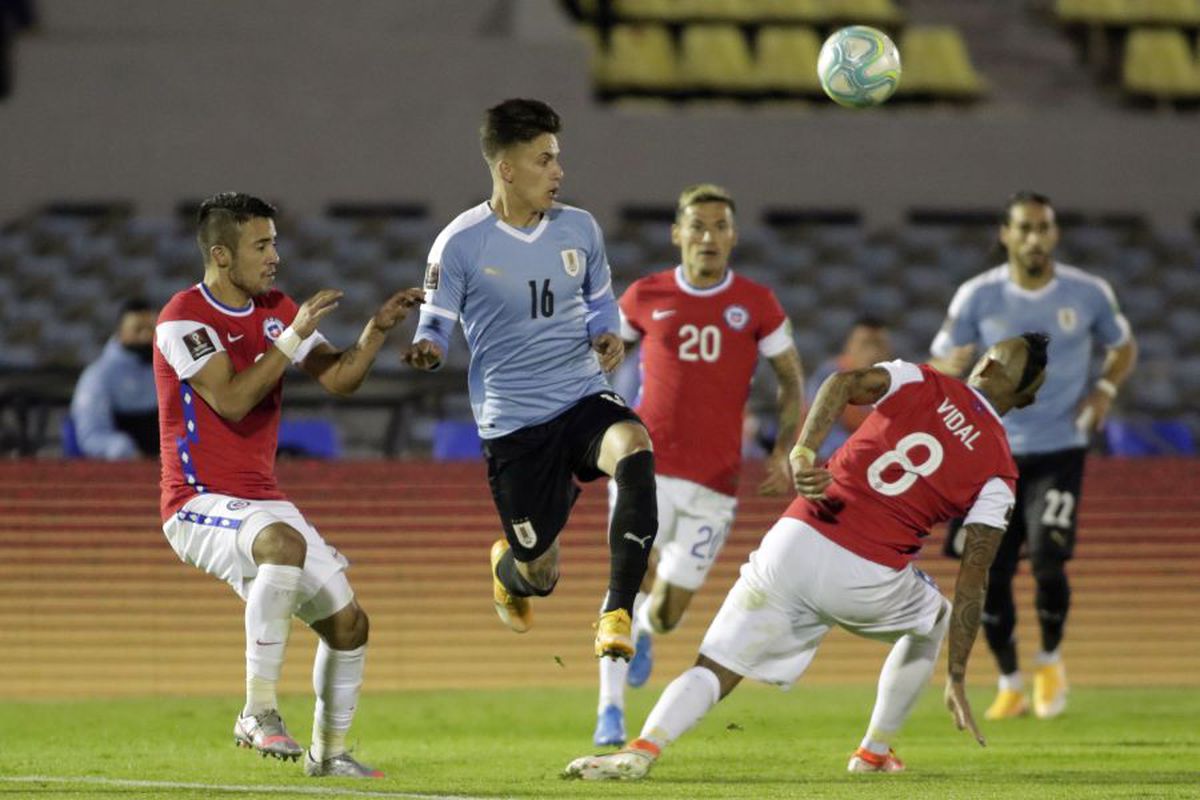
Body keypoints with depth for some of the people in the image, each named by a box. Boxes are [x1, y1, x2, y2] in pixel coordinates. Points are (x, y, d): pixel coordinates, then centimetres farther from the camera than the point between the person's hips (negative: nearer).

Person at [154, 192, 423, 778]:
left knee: (347, 621, 5)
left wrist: (377, 329, -7)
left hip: (261, 500, 8)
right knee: (285, 542, -38)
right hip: (200, 503, -8)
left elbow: (339, 379, 9)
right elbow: (232, 401, -24)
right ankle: (259, 713, -34)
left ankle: (330, 751, 27)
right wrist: (294, 336, -24)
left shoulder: (276, 309, 10)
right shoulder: (184, 318, -13)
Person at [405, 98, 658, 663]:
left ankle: (616, 614, -29)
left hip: (584, 400, 3)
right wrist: (427, 351, -29)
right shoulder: (460, 244, -9)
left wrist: (605, 334, -2)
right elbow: (435, 326, -5)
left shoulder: (579, 229, 4)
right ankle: (507, 567, 47)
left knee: (635, 451, -34)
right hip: (512, 422, -3)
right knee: (539, 577, 4)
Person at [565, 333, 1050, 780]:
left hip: (796, 542, 1)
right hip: (870, 578, -1)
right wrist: (956, 678, 7)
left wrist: (804, 451, -19)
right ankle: (875, 751, 31)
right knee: (934, 621, 32)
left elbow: (846, 382, -9)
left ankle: (644, 748, -24)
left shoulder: (920, 381, 12)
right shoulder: (997, 472, 7)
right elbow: (970, 586, 3)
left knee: (715, 669, 3)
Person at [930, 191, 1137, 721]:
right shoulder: (978, 296, -4)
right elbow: (943, 363, 4)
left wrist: (1106, 388, -4)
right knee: (990, 574, -1)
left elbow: (1124, 347, 14)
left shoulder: (1088, 294, -2)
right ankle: (1009, 685, 20)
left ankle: (1050, 660, 12)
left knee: (1047, 561, -17)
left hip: (1059, 452, -1)